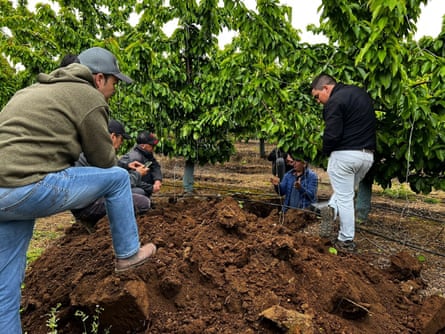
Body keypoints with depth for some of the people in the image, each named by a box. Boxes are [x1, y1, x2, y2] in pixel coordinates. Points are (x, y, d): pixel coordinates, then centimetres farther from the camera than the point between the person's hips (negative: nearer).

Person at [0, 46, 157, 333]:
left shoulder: (36, 89, 27)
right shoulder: (90, 97, 0)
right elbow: (105, 160, 3)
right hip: (28, 188, -9)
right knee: (118, 177, 8)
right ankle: (128, 254, 21)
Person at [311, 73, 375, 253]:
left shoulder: (335, 102, -14)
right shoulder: (360, 92, 15)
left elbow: (332, 134, -21)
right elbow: (368, 123, 19)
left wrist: (326, 151, -2)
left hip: (345, 154, -8)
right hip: (367, 155, 8)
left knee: (345, 198, 4)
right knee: (348, 189, 24)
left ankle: (346, 241, 7)